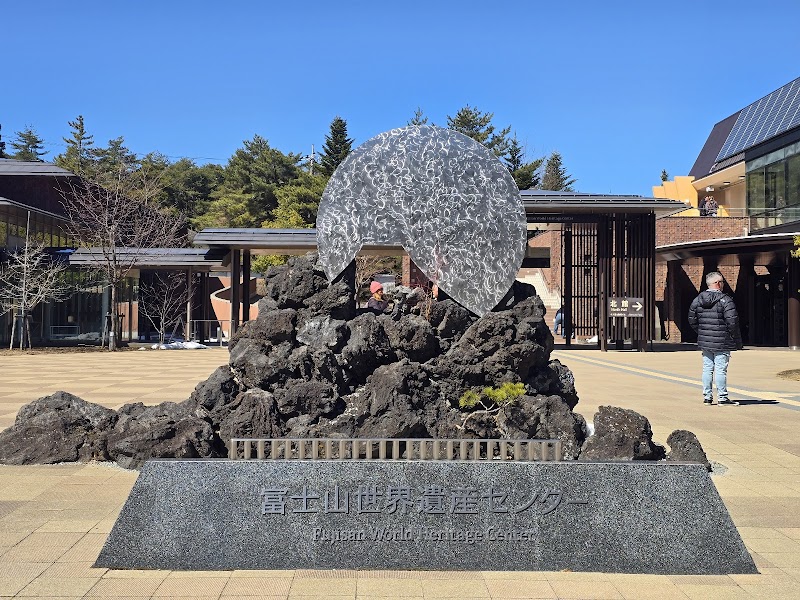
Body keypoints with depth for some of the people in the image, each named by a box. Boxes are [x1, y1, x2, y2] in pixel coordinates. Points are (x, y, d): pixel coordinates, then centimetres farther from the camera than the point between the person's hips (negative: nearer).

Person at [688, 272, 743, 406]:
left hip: (704, 341, 6)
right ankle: (722, 398, 4)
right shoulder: (725, 300, -12)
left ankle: (707, 397, 16)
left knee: (707, 368, 12)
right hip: (721, 342, -6)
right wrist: (737, 340, -6)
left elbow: (692, 319, 12)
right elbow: (732, 321, -15)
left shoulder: (698, 299, 7)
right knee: (720, 369, -1)